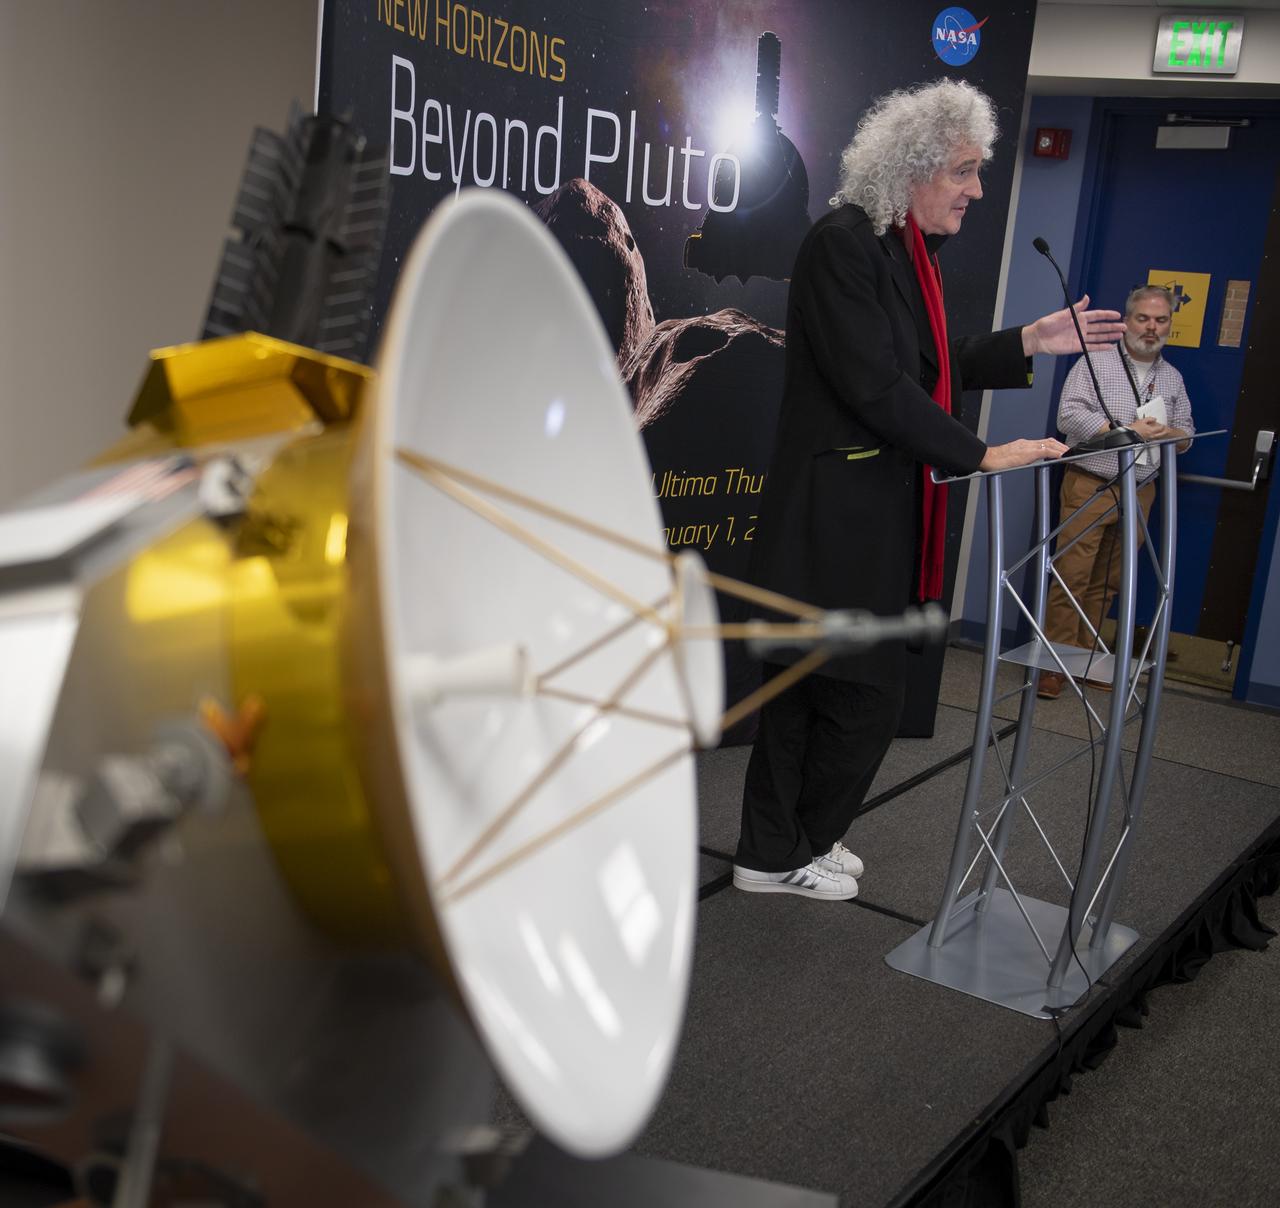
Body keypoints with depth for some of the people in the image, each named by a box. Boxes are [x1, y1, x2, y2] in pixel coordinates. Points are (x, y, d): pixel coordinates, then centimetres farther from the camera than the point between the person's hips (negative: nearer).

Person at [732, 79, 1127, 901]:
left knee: (809, 688, 16)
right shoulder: (844, 245, -16)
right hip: (839, 515, -9)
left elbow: (930, 368, 16)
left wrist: (1031, 342, 9)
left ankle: (781, 847, 29)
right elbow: (876, 385, -22)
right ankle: (789, 853, 21)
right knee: (866, 694, 1)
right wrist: (980, 455, -18)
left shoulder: (911, 250, 12)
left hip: (876, 514, 9)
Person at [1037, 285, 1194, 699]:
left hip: (1138, 493, 5)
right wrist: (1125, 430, -17)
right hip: (1089, 487, -5)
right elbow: (1068, 416, -11)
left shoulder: (1173, 378, 16)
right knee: (1071, 576, -8)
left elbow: (1187, 433, 18)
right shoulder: (1097, 362, -1)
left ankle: (1083, 654, 18)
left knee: (1107, 583, 8)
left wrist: (1170, 433, -6)